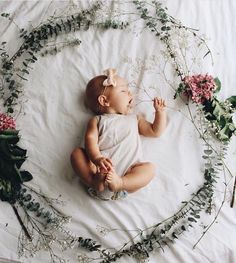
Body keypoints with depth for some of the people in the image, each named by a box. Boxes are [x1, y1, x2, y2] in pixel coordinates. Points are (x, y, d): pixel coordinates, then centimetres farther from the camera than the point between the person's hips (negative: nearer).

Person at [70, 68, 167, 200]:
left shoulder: (134, 119, 30)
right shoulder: (97, 120, 17)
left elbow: (155, 131, 30)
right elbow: (91, 140, -1)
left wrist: (160, 111, 20)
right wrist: (97, 158, -22)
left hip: (127, 169, 2)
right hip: (99, 168, -2)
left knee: (150, 167, -20)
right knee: (77, 153, -18)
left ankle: (119, 184, -41)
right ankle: (95, 182, -36)